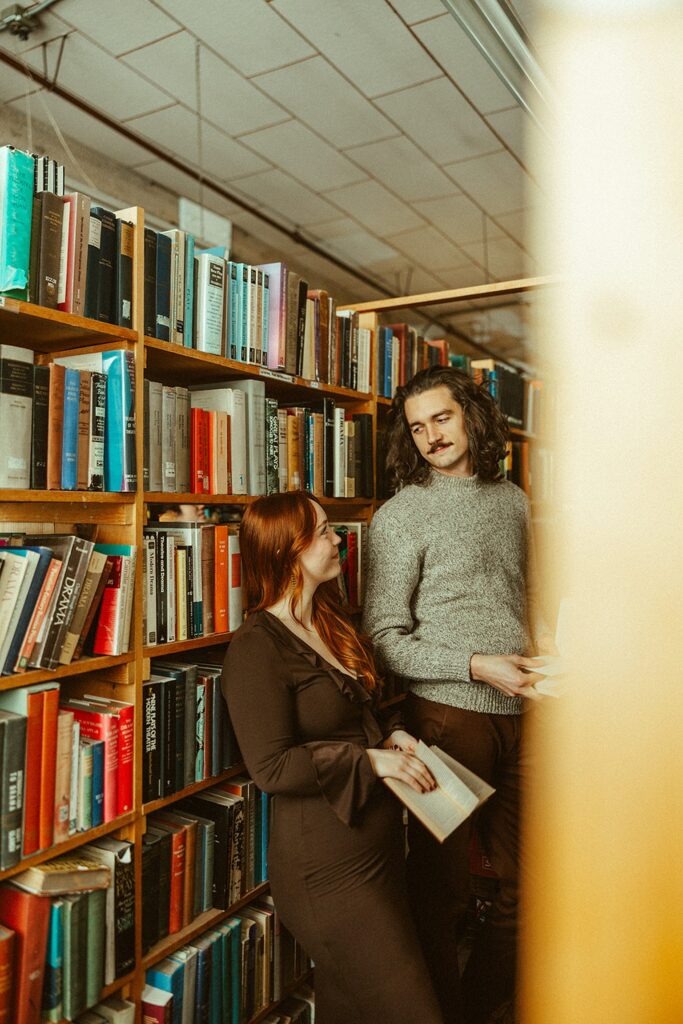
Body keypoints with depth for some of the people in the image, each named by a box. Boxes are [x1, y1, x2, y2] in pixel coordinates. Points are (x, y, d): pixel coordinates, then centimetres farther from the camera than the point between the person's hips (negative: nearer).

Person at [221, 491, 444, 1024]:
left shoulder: (330, 624, 11)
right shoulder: (256, 647, -18)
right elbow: (271, 766, -22)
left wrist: (391, 733, 4)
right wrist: (371, 760, -18)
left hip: (379, 846, 9)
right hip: (329, 868, -8)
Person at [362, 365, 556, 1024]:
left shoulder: (513, 500, 11)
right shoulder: (400, 517, -8)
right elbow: (385, 638, -11)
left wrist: (544, 640, 2)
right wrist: (478, 666, -19)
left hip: (521, 712, 6)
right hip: (450, 714, -5)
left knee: (525, 882, 16)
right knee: (443, 884, 9)